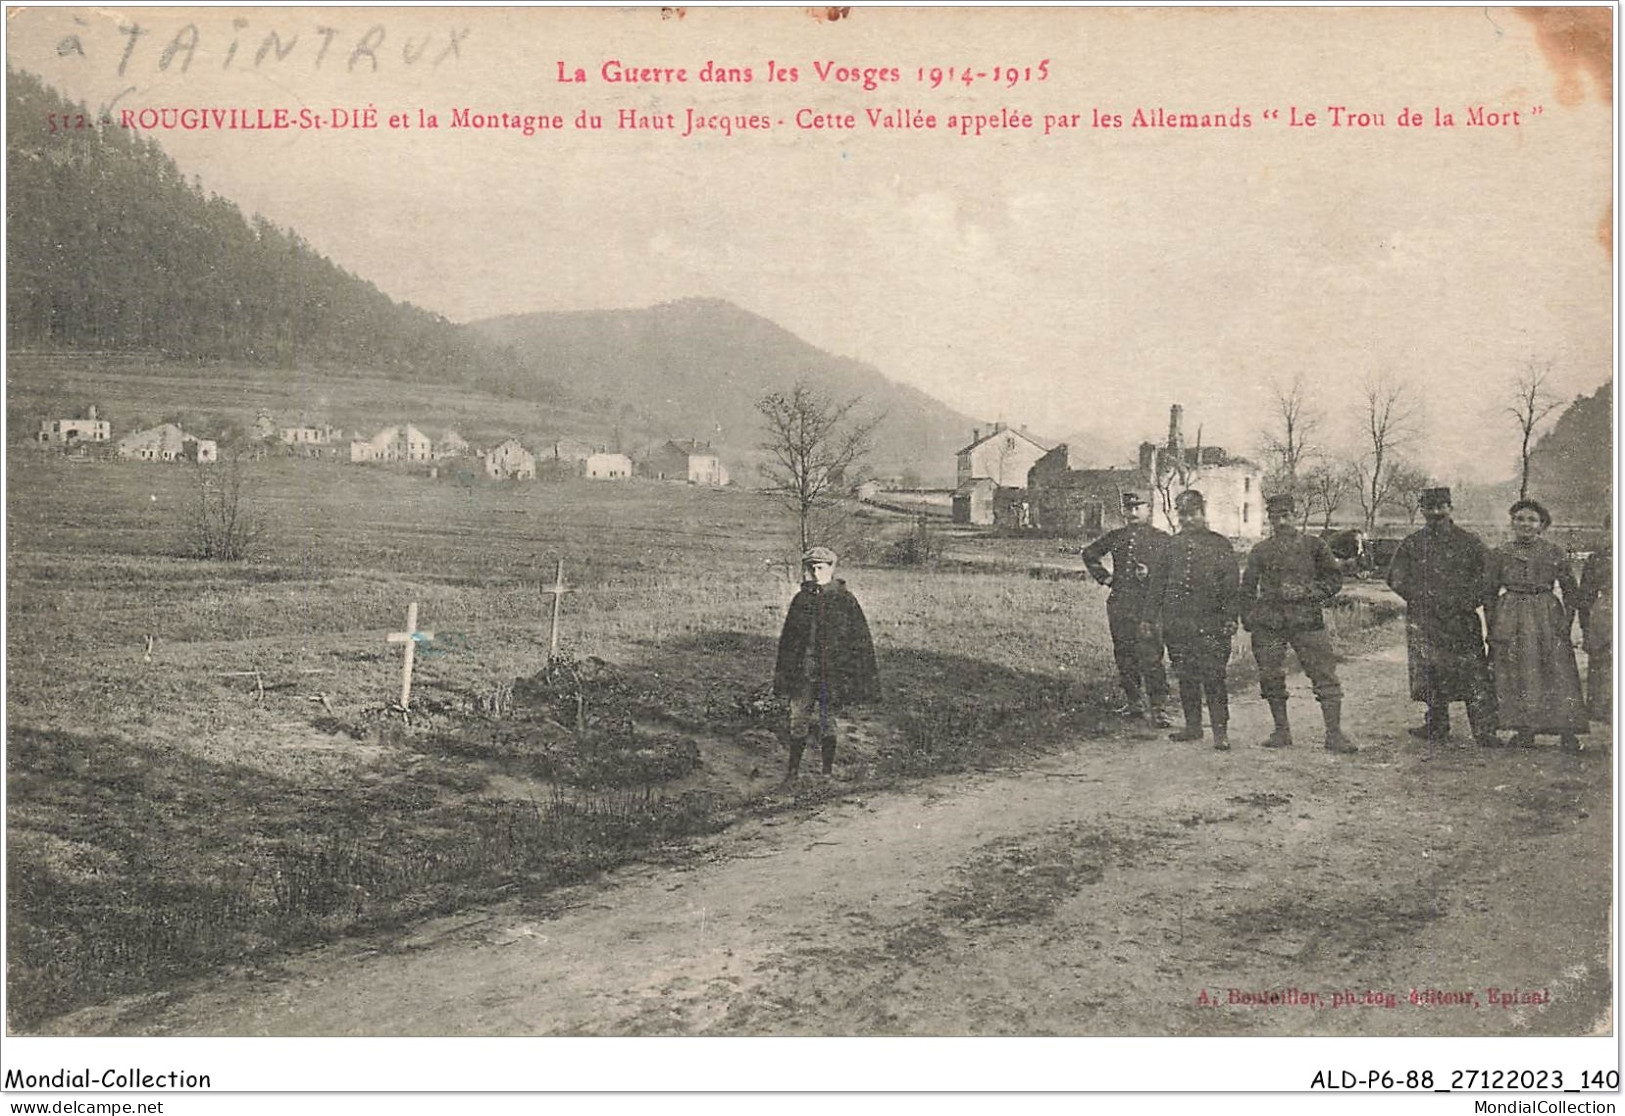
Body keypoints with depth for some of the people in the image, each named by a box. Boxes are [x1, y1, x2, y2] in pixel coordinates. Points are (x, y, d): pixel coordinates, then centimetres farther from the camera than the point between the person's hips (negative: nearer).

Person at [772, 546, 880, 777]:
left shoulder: (845, 600, -3)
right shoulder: (801, 599, 8)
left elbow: (860, 640, -1)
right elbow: (787, 639, 15)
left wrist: (860, 678, -5)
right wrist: (783, 674, 12)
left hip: (832, 673, -3)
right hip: (802, 673, 3)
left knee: (826, 722, 3)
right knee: (798, 720, 4)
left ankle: (828, 771, 15)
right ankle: (793, 770, 15)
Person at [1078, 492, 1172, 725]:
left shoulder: (1161, 539, 2)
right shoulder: (1115, 537, 12)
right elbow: (1089, 553, 26)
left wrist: (1150, 573, -16)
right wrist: (1103, 576, 16)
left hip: (1148, 604, -5)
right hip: (1119, 605, 5)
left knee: (1150, 658, -10)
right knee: (1124, 656, 11)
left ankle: (1158, 708, -6)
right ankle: (1133, 702, 24)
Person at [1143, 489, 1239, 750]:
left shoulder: (1220, 545, 3)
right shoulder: (1173, 545, 14)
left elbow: (1232, 585, 1)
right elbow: (1158, 582, 17)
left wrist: (1229, 617, -9)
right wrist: (1150, 616, 13)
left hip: (1210, 623, -4)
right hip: (1176, 622, 4)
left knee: (1213, 677, -8)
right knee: (1185, 677, 9)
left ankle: (1221, 731, -5)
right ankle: (1193, 726, 19)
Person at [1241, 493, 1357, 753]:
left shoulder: (1314, 546, 6)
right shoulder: (1261, 551, 10)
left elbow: (1334, 579, 8)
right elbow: (1247, 587, 15)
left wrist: (1309, 592, -8)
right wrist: (1248, 619, 5)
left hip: (1307, 621, -2)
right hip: (1269, 623, 2)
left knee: (1325, 675, -7)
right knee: (1271, 679, 3)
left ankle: (1334, 734, -4)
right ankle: (1281, 731, 15)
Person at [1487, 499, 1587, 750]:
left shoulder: (1555, 553, 4)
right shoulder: (1499, 554, 6)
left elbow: (1571, 591, 9)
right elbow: (1489, 593, 8)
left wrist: (1567, 623, 1)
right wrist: (1492, 630, 3)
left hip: (1547, 617, -1)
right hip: (1511, 621, 1)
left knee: (1558, 676, -4)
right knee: (1516, 676, -1)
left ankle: (1568, 734, 0)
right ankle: (1524, 731, 6)